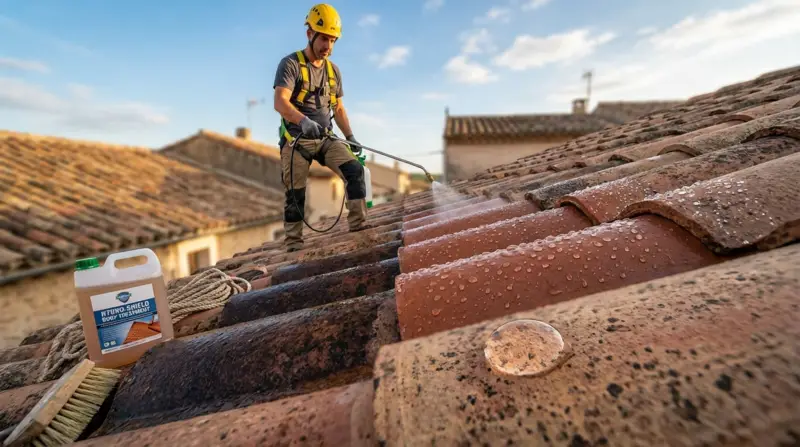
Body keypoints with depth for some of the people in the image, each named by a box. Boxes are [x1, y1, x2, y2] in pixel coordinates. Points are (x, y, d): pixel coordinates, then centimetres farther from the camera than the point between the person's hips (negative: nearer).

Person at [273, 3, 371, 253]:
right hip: (296, 139, -4)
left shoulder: (333, 71, 12)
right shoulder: (291, 64, -7)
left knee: (354, 170, -16)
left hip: (325, 139, 5)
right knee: (295, 193, -2)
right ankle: (293, 242, 10)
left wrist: (350, 137, 9)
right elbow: (280, 103, -20)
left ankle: (358, 223, -12)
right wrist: (303, 120, -39)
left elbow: (338, 108, 19)